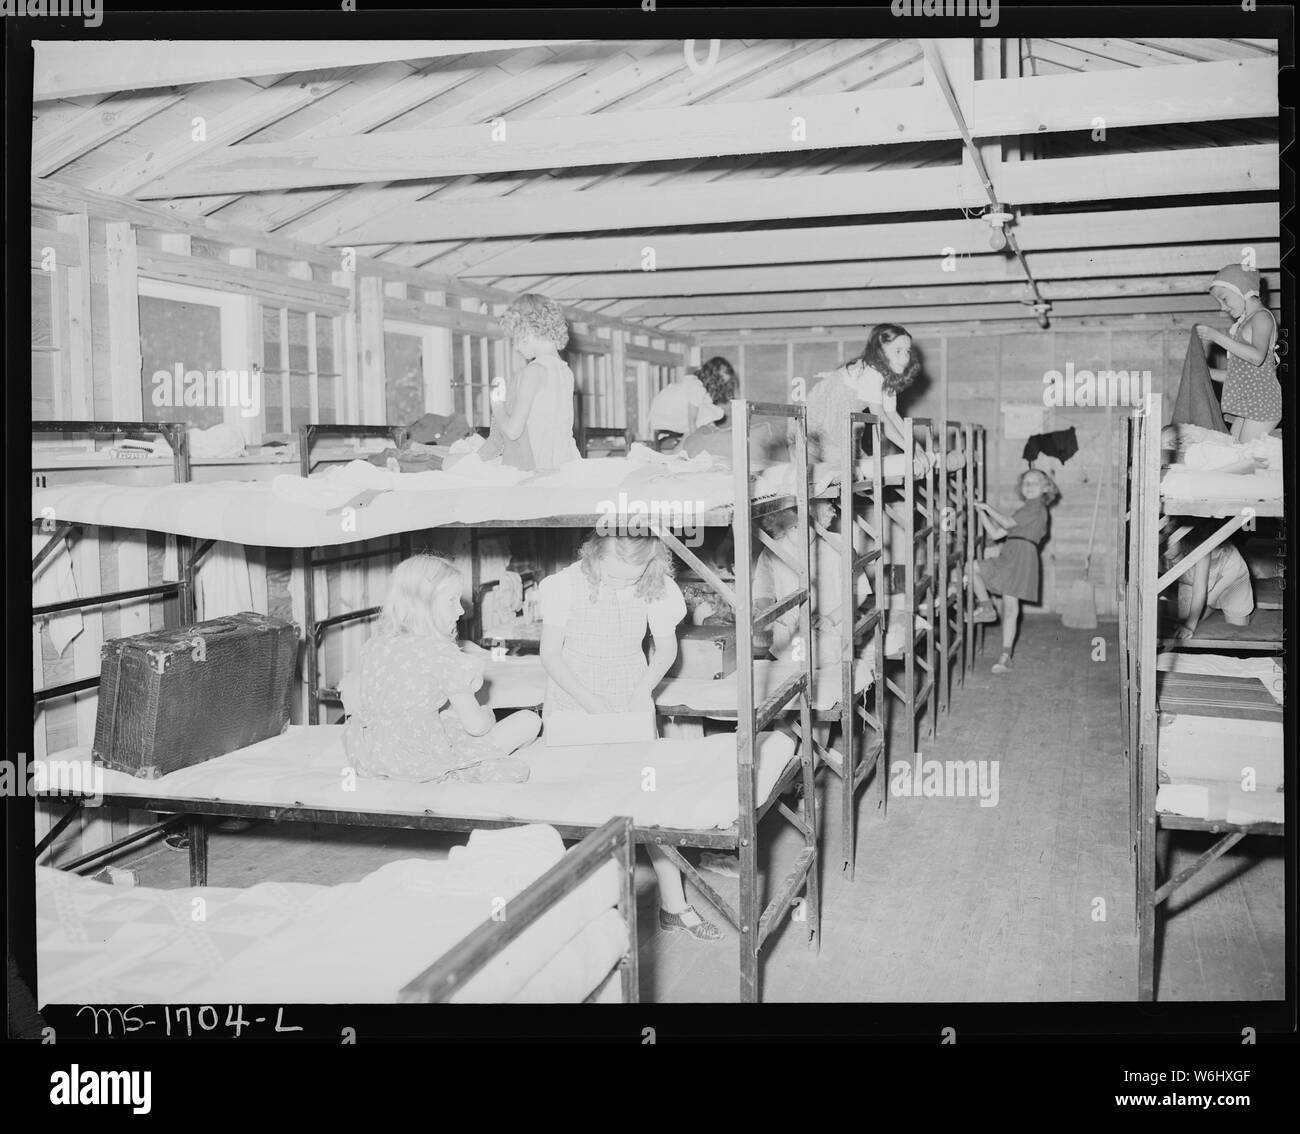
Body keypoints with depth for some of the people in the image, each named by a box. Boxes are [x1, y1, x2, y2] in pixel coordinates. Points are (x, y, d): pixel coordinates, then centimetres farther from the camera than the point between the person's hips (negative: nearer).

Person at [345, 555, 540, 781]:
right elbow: (476, 725, -12)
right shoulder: (441, 652, -15)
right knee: (528, 721, 0)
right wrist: (486, 714, 13)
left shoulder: (372, 646, 4)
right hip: (422, 764, -7)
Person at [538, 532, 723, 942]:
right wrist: (589, 700, -20)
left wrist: (644, 687, -12)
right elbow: (550, 655, -11)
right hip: (574, 709, -2)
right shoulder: (566, 586, -17)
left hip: (631, 708, 2)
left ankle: (674, 905, 8)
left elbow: (666, 646, 4)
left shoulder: (654, 586, -9)